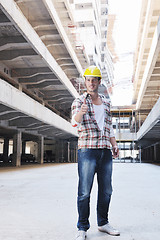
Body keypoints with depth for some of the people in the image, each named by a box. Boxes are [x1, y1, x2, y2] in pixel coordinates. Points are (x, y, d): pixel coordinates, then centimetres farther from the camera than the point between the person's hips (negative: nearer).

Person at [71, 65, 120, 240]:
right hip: (87, 149, -5)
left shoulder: (106, 103, 17)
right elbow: (74, 122, -18)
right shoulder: (79, 101, 1)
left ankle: (103, 223, 24)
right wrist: (81, 112, -40)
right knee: (84, 191, -4)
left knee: (106, 190, 10)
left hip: (105, 151, 5)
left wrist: (114, 144, 10)